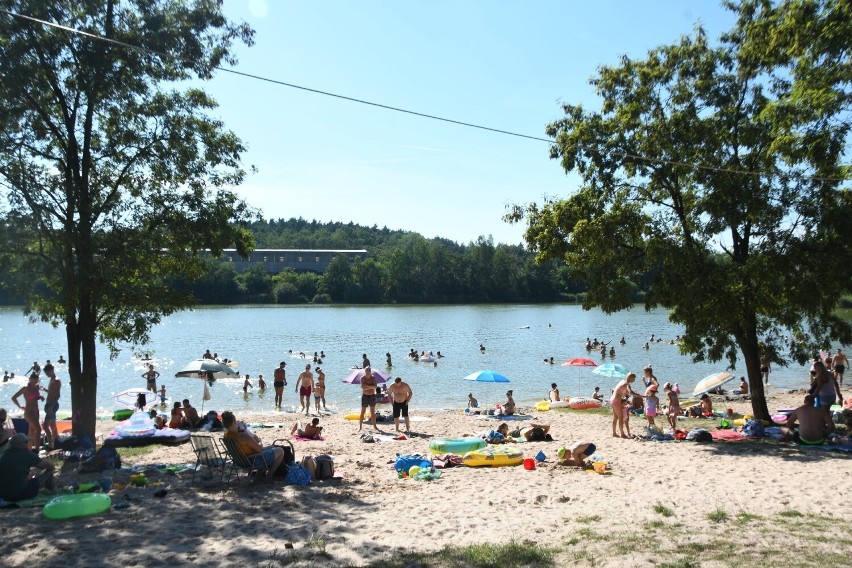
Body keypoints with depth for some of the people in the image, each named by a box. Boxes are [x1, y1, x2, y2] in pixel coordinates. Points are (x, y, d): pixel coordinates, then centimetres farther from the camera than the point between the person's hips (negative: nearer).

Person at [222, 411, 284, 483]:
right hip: (254, 461, -9)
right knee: (280, 451, 6)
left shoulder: (226, 436, -6)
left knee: (272, 447, 28)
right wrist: (259, 443, -2)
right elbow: (259, 449, -22)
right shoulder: (243, 436, -34)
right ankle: (270, 475, 11)